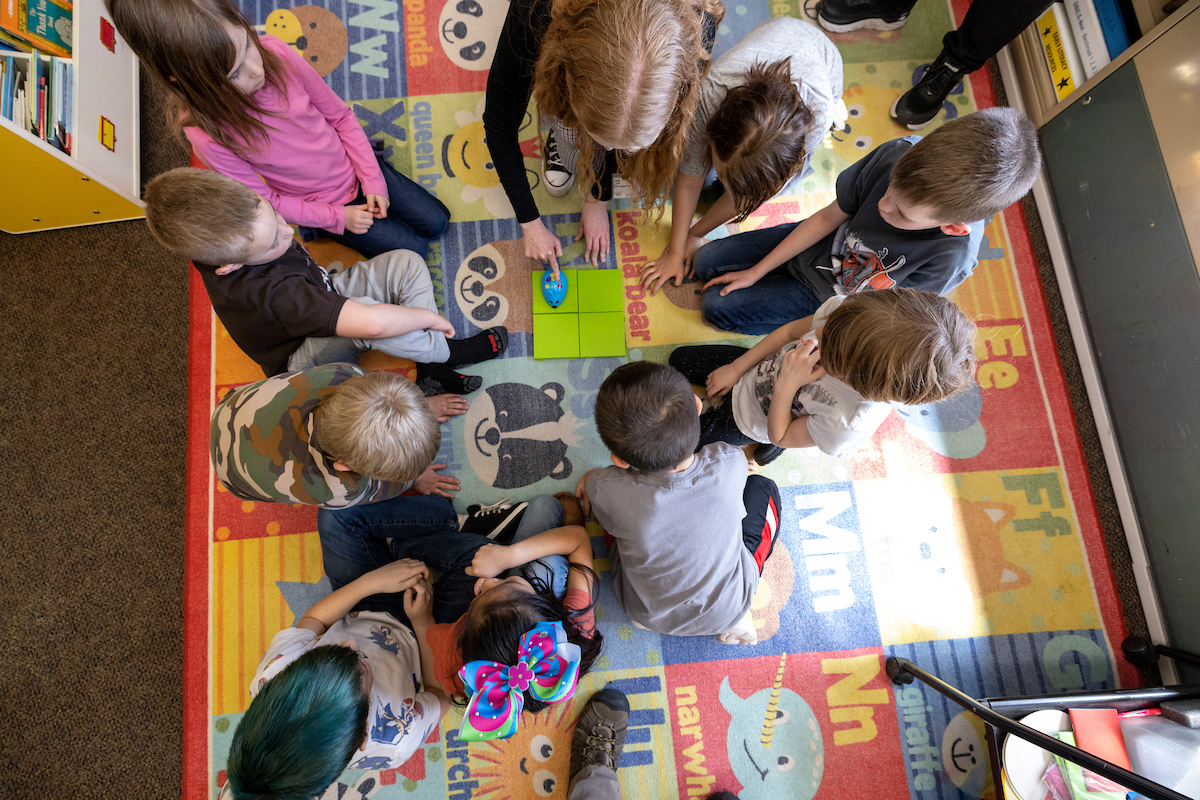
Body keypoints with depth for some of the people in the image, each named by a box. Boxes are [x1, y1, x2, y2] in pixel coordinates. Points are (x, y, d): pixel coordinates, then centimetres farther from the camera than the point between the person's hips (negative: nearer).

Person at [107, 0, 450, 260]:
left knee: (436, 221, 12)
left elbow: (339, 114, -8)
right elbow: (265, 201, -16)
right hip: (324, 205, -3)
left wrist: (373, 180, -11)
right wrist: (338, 217, -16)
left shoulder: (275, 52, -22)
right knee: (412, 250, -1)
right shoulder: (208, 134, -29)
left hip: (357, 169, 4)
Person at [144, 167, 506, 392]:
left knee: (406, 263, -10)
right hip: (304, 360, -8)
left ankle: (431, 371, -12)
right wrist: (427, 316, -33)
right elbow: (371, 323, -49)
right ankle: (448, 352, -15)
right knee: (364, 318, -42)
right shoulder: (269, 293, -42)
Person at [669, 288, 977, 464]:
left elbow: (779, 436, -25)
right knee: (679, 359, 20)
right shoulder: (845, 309, -34)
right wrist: (735, 369, -5)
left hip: (751, 421, -4)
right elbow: (791, 331, -11)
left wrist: (786, 385, -39)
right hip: (755, 367, 4)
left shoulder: (848, 425, -44)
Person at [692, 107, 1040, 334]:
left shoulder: (950, 257, -38)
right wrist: (756, 272, -7)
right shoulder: (899, 154, -28)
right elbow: (829, 216, -13)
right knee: (705, 262, 6)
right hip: (821, 243, 4)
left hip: (827, 299, -4)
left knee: (717, 306, -8)